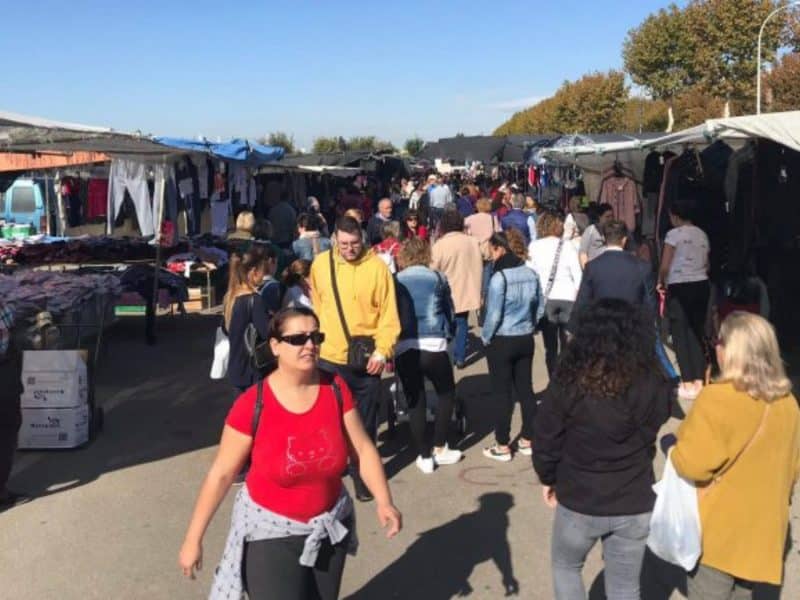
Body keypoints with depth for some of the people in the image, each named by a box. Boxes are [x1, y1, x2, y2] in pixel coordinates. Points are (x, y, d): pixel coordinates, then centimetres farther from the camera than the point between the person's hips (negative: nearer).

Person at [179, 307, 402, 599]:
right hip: (271, 532, -4)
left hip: (330, 525, 4)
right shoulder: (252, 405, -21)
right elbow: (220, 474, -13)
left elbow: (363, 449, -5)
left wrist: (384, 502, -16)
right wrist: (193, 538, -9)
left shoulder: (336, 389, -11)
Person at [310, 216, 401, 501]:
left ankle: (363, 475, 26)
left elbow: (389, 313, -8)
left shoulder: (377, 266, -9)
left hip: (367, 359, -2)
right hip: (330, 356, 2)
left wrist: (383, 351, -14)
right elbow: (316, 305, 11)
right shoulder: (320, 263, -1)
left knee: (365, 422, 10)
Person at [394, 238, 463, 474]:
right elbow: (449, 310, 17)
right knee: (446, 394, 19)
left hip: (404, 348, 1)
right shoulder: (437, 278, 9)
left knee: (416, 402, 10)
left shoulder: (395, 281, 10)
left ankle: (424, 456, 13)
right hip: (433, 344, -1)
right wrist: (449, 333, 33)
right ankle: (440, 449, 20)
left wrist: (388, 349, 23)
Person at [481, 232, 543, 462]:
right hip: (525, 340, 6)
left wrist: (485, 337, -2)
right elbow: (539, 309, 7)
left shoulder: (499, 278, -20)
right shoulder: (531, 274, -1)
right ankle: (526, 440, 23)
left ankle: (503, 446, 12)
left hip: (501, 342, -6)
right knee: (525, 389, 14)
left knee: (502, 393, 3)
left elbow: (494, 315, -17)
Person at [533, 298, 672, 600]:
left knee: (565, 566, 25)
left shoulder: (568, 381, -17)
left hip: (578, 502, -1)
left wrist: (548, 478, 7)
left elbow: (545, 439, -8)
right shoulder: (652, 384, -14)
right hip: (636, 505, 2)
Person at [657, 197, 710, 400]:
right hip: (701, 286, 6)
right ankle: (699, 381, 13)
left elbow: (665, 266, -10)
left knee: (681, 335, -1)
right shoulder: (702, 235, 11)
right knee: (697, 333, 11)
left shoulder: (674, 234, -7)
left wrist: (661, 283, 6)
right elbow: (706, 265, 14)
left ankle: (688, 384, -2)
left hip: (680, 288, -6)